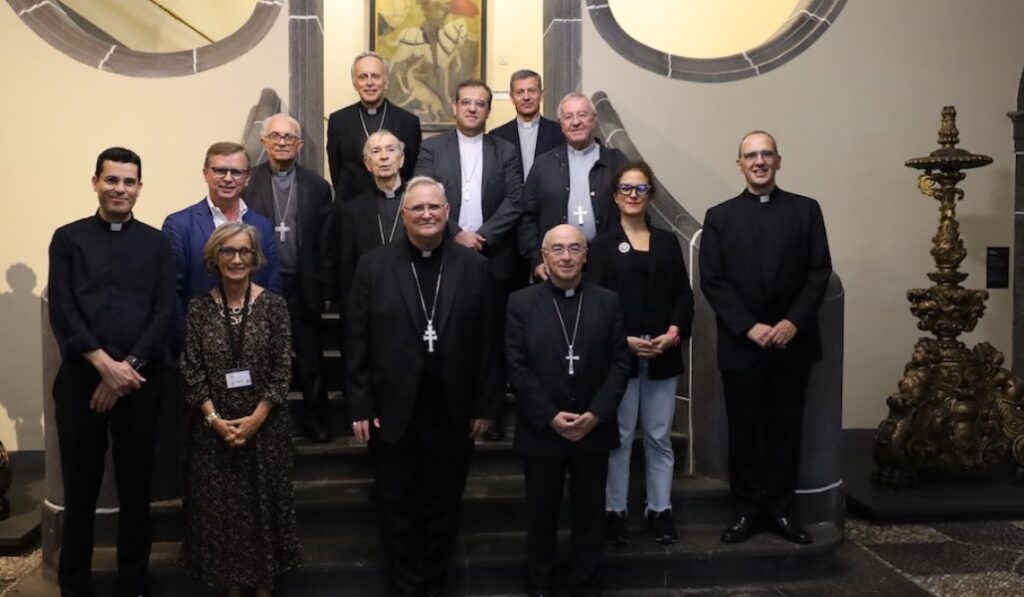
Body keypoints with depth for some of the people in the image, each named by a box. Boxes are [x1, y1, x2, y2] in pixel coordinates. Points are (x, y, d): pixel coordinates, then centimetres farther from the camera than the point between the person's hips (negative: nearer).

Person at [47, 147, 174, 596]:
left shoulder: (155, 243, 8)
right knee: (80, 488, 8)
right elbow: (62, 311, -3)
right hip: (80, 377, 0)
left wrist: (128, 367, -11)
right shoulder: (68, 238, 6)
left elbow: (165, 314, 0)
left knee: (136, 487, 8)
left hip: (140, 381, 1)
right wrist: (105, 363, -14)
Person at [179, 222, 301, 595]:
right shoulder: (199, 308, -1)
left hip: (265, 426, -1)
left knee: (264, 504, 9)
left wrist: (255, 419, -13)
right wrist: (215, 419, -12)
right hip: (213, 428, 1)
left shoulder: (273, 305, -4)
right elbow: (191, 372, -3)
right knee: (220, 506, 8)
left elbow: (282, 371, -6)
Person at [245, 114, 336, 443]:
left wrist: (326, 289, 0)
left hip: (303, 287, 1)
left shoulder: (317, 186, 1)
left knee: (310, 359, 11)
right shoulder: (248, 181, -3)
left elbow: (327, 242, 2)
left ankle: (315, 419, 27)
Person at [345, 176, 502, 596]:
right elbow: (356, 342, -3)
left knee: (443, 511, 16)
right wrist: (360, 407, -6)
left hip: (453, 416, 1)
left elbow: (487, 342, 1)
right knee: (398, 512, 13)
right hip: (393, 414, -1)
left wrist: (484, 405, -1)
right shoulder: (373, 265, -2)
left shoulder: (473, 266, 0)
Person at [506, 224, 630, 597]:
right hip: (541, 430, -1)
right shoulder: (521, 303, -1)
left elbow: (620, 363, 0)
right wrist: (550, 416, -14)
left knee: (590, 514, 11)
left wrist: (596, 414, -12)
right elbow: (516, 368, -6)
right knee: (541, 514, 11)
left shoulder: (608, 302, 4)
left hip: (594, 429, 1)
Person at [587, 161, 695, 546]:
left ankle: (660, 510, 19)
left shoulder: (667, 242, 13)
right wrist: (623, 340, -15)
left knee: (659, 437, 9)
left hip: (663, 355, 3)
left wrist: (675, 332, -9)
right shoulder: (603, 244, 3)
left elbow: (683, 294, 7)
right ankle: (614, 512, 13)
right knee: (619, 437, 3)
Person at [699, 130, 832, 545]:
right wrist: (749, 327, -13)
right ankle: (747, 510, 18)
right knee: (743, 430, 6)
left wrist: (794, 321, -12)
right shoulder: (719, 217, 4)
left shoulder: (806, 210, 6)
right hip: (741, 344, -1)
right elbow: (712, 282, -3)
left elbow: (819, 272, 0)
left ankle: (780, 510, 20)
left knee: (786, 429, 9)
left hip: (793, 341, 1)